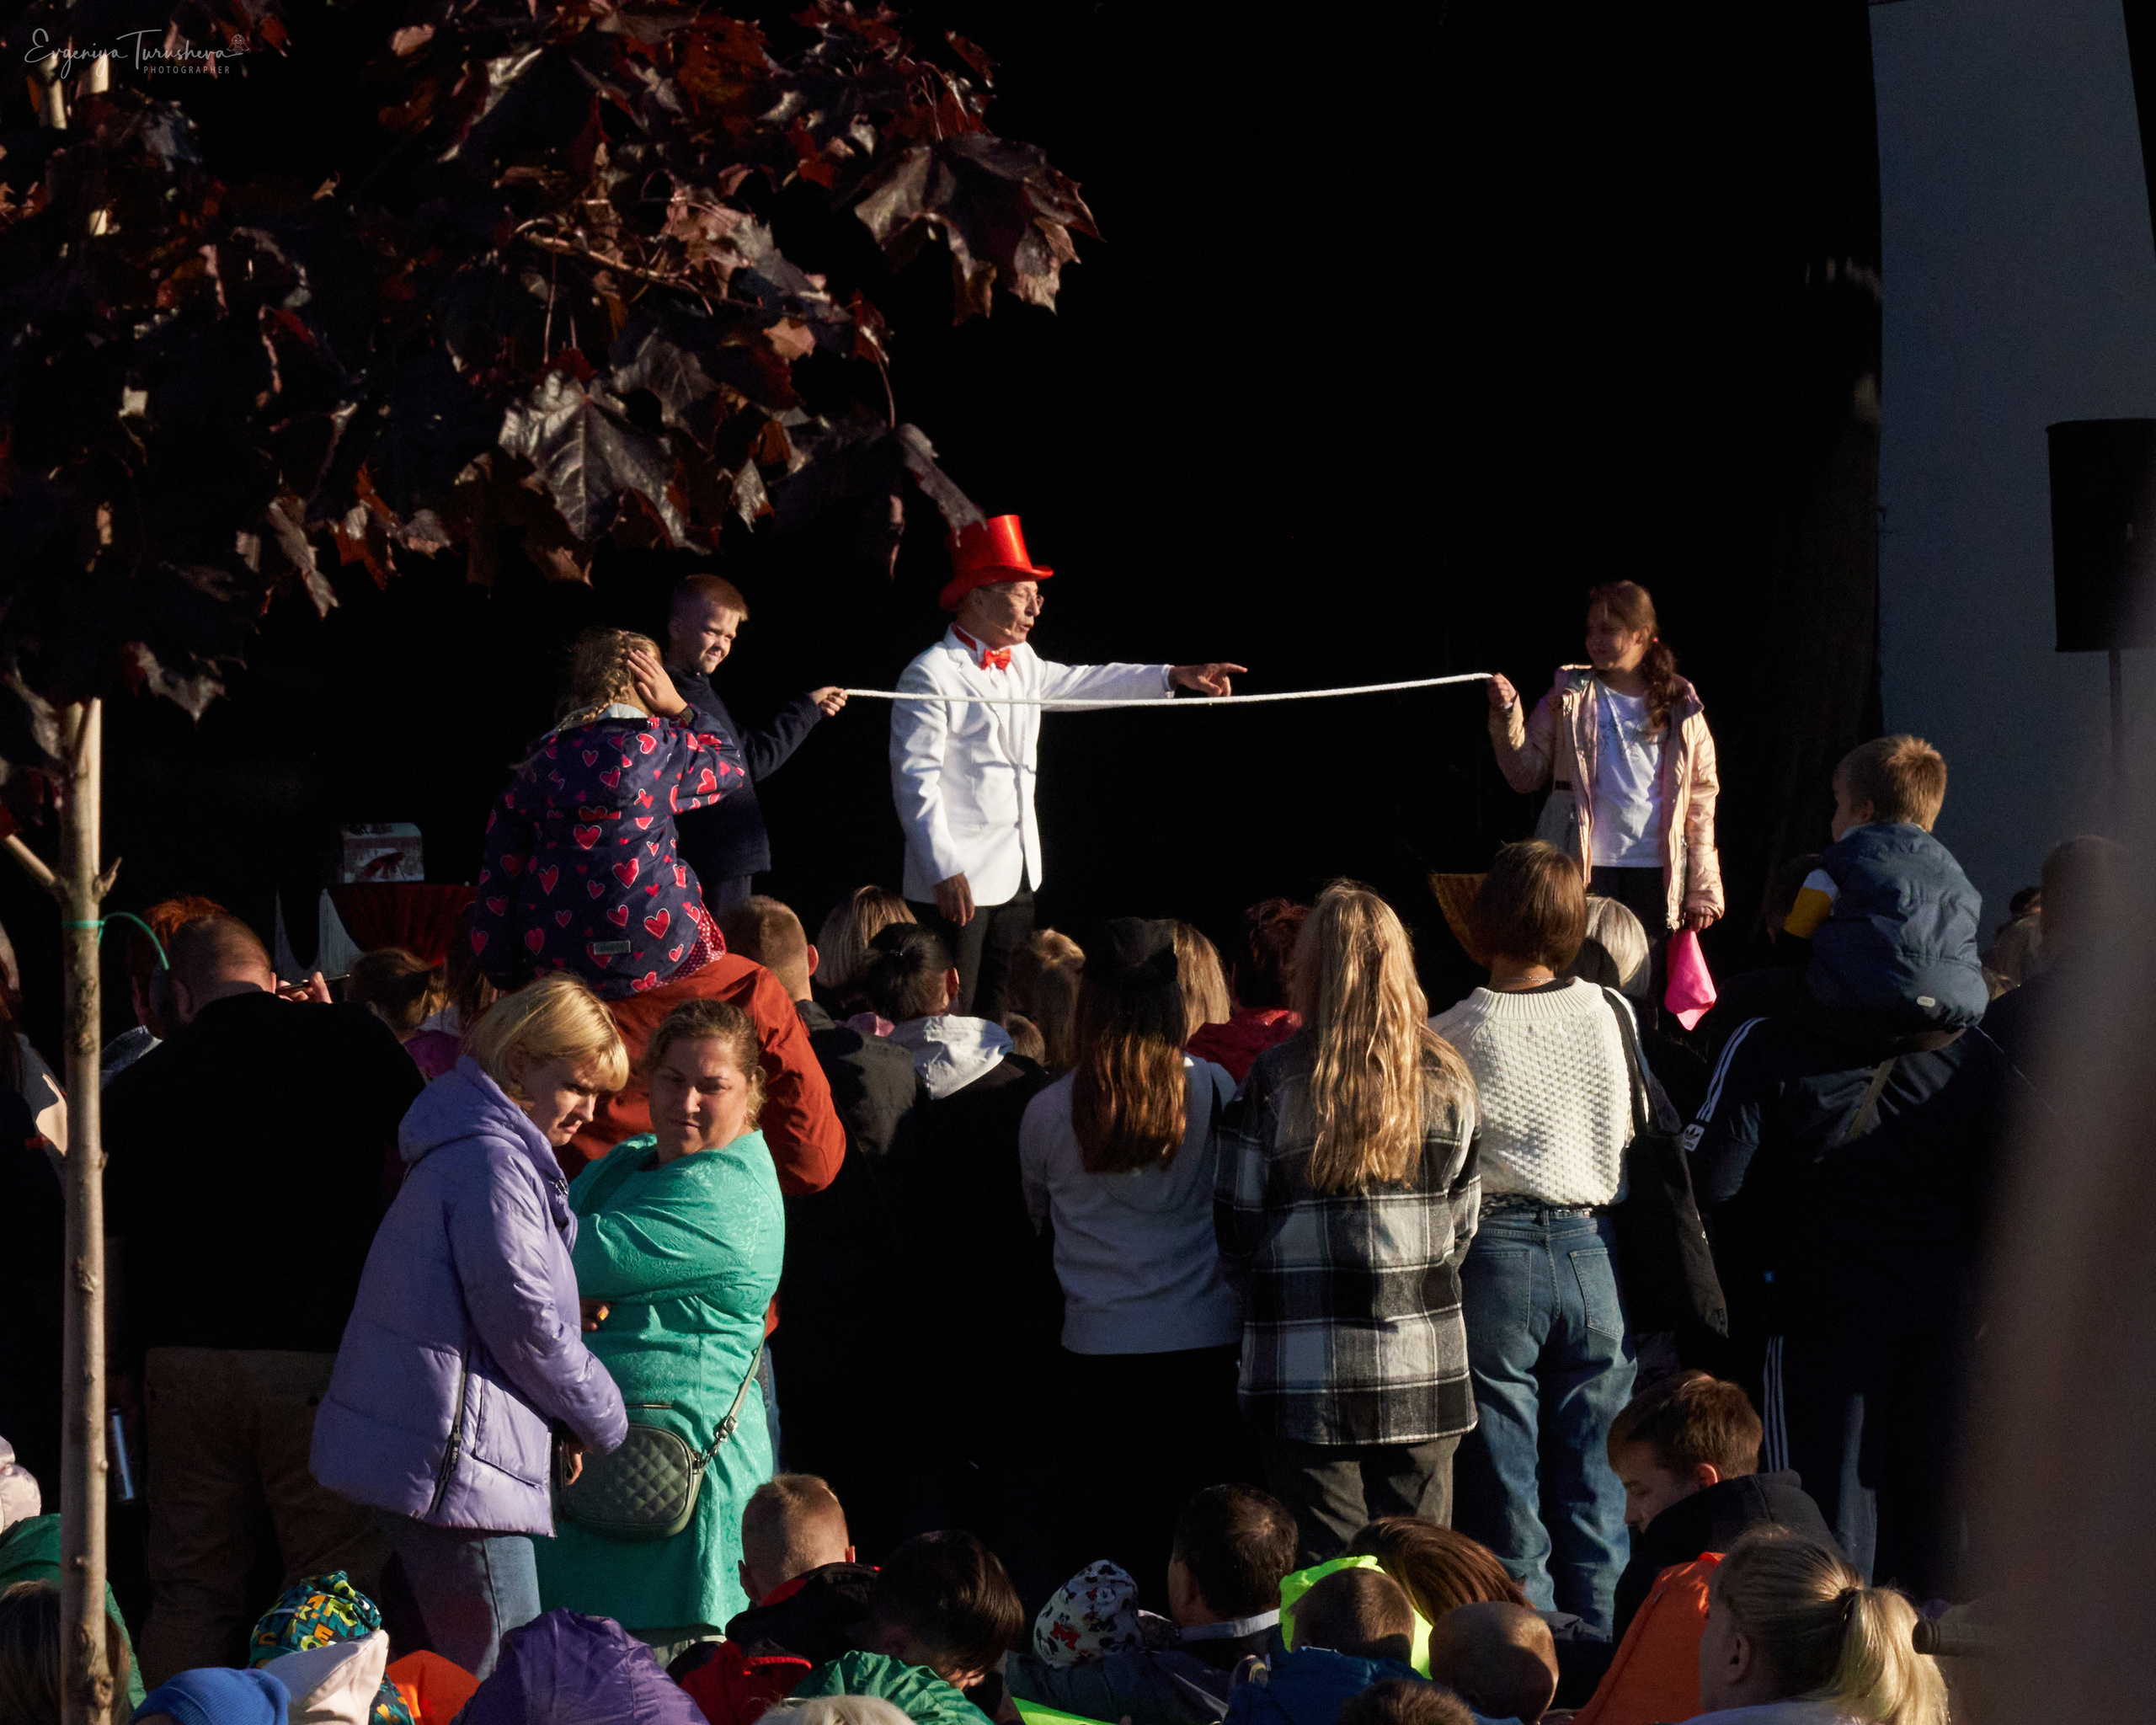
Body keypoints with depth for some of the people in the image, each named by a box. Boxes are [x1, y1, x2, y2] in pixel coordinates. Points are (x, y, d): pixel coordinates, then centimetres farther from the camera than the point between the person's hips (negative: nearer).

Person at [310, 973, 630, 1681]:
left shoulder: (461, 1148, 20)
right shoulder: (492, 1159, -14)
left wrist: (570, 1419, 12)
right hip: (457, 1461, -11)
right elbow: (522, 1317, -16)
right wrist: (601, 1420, -2)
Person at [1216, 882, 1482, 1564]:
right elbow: (1462, 1221, 10)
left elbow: (1236, 1227, -1)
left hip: (1307, 1372, -2)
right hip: (1425, 1369, 2)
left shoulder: (1276, 1080, -7)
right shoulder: (1447, 1080, 2)